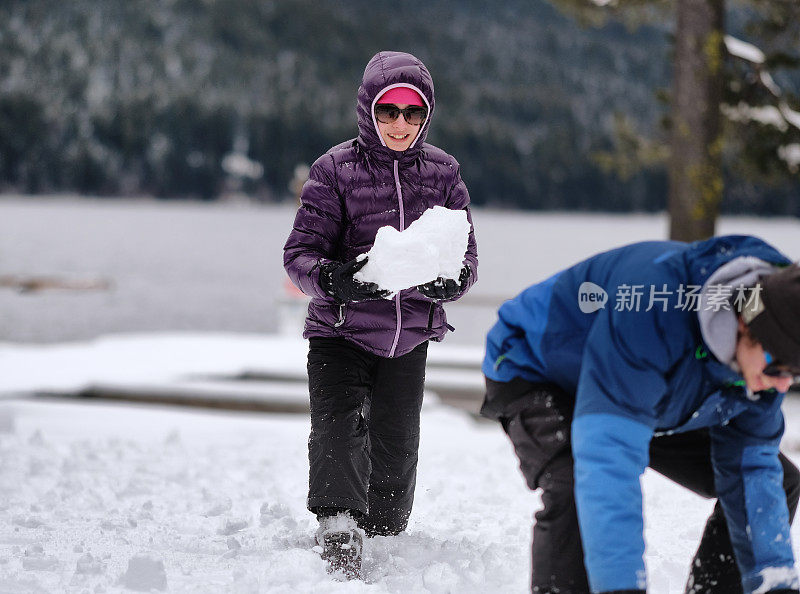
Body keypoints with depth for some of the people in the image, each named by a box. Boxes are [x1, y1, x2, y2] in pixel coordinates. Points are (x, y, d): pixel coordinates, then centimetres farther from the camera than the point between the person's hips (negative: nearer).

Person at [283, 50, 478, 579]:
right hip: (341, 332, -3)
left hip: (410, 336, 3)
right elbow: (300, 253, -10)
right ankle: (338, 544, -29)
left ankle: (384, 539, 31)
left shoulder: (443, 172, 2)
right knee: (338, 435, -21)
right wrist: (333, 279, -32)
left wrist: (452, 281, -21)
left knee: (396, 452, 9)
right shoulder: (337, 169, -8)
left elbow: (466, 253, 3)